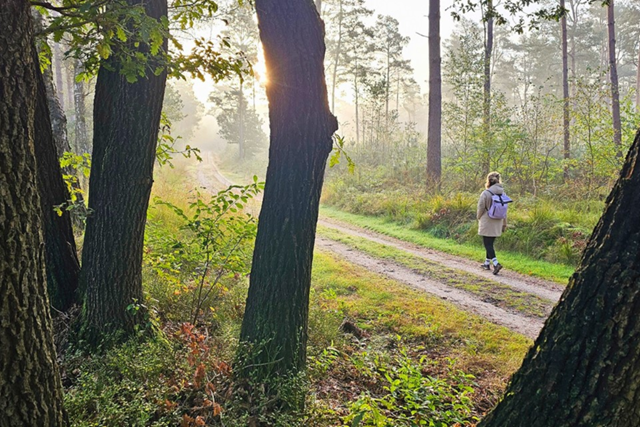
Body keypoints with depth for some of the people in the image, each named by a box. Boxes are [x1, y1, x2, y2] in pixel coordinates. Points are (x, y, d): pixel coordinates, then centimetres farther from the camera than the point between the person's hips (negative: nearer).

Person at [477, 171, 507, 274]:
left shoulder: (485, 193, -16)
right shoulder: (502, 193, 1)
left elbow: (480, 209, -10)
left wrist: (479, 219, 8)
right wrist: (504, 224, 15)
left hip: (487, 223, -6)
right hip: (497, 224, 6)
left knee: (488, 244, -1)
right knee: (490, 243, 18)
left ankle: (496, 264, -16)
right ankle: (487, 263, 28)